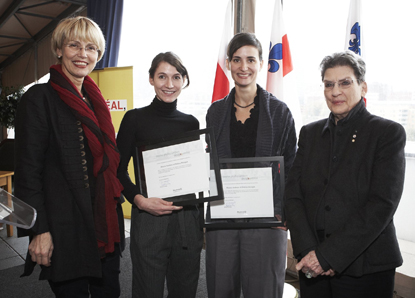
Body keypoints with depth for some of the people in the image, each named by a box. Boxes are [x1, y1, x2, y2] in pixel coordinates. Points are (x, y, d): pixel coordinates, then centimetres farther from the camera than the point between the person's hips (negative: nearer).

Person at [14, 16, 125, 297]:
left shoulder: (95, 100, 13)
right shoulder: (40, 97, -8)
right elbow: (28, 170, -12)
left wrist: (115, 209, 15)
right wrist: (39, 230, -16)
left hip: (106, 224, 7)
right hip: (66, 229, -6)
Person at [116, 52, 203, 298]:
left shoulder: (191, 123, 8)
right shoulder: (135, 118, -3)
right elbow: (119, 170, -3)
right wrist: (140, 200, -17)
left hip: (188, 221, 4)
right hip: (149, 220, -3)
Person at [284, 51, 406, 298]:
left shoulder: (388, 133, -5)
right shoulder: (310, 133, 7)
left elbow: (382, 204, -14)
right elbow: (293, 194, 0)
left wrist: (328, 254, -17)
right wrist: (308, 250, -12)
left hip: (364, 268, -3)